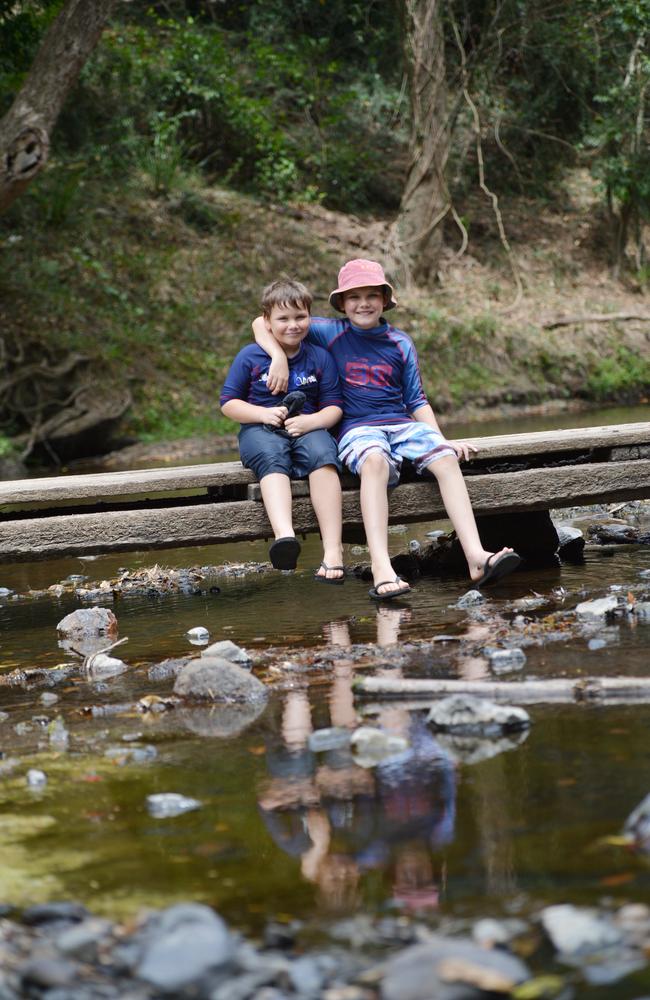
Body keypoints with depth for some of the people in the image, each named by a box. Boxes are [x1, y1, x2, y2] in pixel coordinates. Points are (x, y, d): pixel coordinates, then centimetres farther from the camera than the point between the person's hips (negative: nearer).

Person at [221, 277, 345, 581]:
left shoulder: (320, 358, 9)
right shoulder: (250, 357, 4)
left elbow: (333, 406, 6)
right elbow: (228, 403, 5)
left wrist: (311, 421, -16)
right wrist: (264, 414, -12)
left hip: (307, 428, 1)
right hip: (261, 431, -1)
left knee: (322, 454, -34)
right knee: (273, 458, -37)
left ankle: (333, 550, -44)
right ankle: (284, 535, -64)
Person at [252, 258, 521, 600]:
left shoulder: (401, 344, 14)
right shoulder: (331, 334, 7)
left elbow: (416, 401, 16)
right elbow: (262, 323, 7)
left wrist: (441, 440, 2)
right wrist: (279, 357, -12)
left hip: (401, 423, 3)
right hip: (356, 427, -3)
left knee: (446, 458, -26)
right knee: (374, 460, -38)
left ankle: (476, 558, -37)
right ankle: (381, 570, -52)